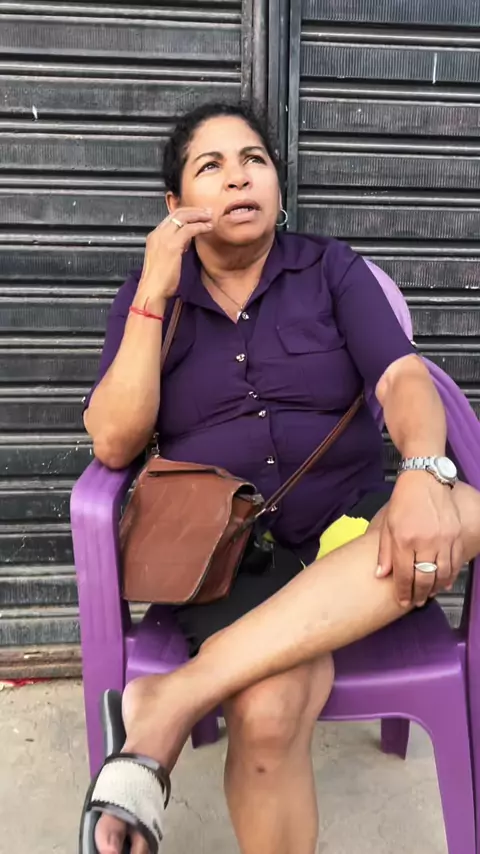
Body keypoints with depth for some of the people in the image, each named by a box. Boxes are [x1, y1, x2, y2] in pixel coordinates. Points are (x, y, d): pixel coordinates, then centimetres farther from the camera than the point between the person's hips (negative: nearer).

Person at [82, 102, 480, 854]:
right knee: (268, 712, -32)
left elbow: (403, 380, -6)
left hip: (347, 535, 3)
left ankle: (176, 696, -30)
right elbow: (114, 445, -4)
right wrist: (154, 297, -10)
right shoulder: (148, 296, 7)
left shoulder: (332, 269, 8)